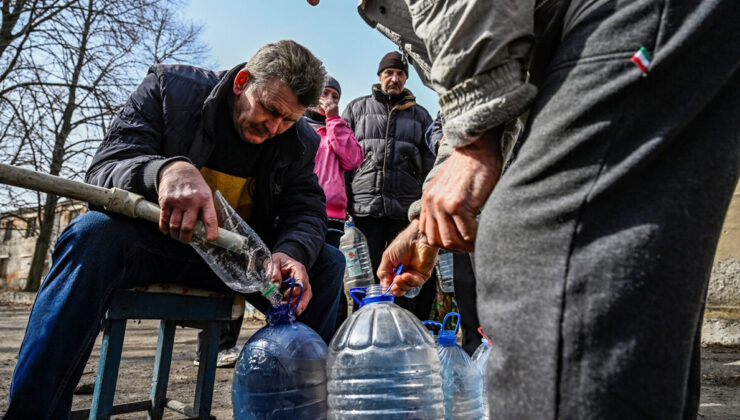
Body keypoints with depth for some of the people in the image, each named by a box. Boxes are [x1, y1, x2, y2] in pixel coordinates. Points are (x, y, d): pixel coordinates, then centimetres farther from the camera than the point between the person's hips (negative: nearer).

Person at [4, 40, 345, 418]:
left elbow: (305, 210, -7)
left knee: (328, 263, -14)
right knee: (94, 232, -34)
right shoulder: (170, 87, -11)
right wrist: (165, 169, -45)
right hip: (153, 241, -2)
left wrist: (291, 253, -34)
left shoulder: (301, 141, -2)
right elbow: (105, 167, -19)